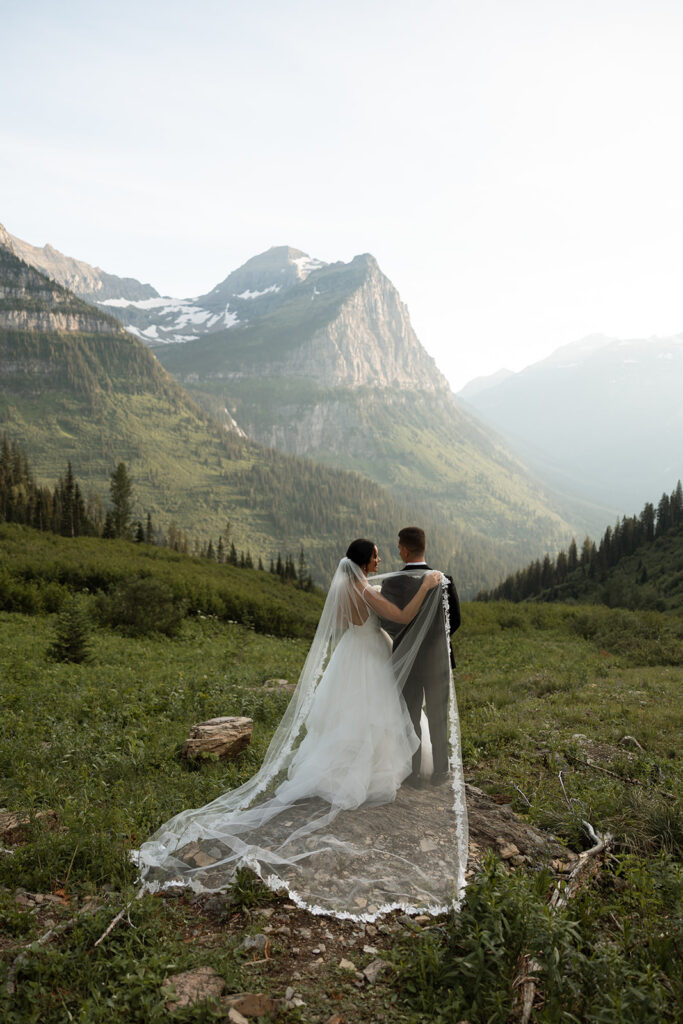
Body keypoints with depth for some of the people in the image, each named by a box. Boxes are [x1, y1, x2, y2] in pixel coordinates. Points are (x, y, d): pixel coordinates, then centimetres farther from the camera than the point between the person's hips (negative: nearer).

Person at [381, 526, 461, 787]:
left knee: (410, 718, 14)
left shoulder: (391, 584, -17)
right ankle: (440, 772, 27)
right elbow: (455, 621, -1)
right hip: (438, 658, 1)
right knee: (438, 718, 17)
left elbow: (387, 625, -15)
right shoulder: (444, 581, -11)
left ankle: (413, 774, 23)